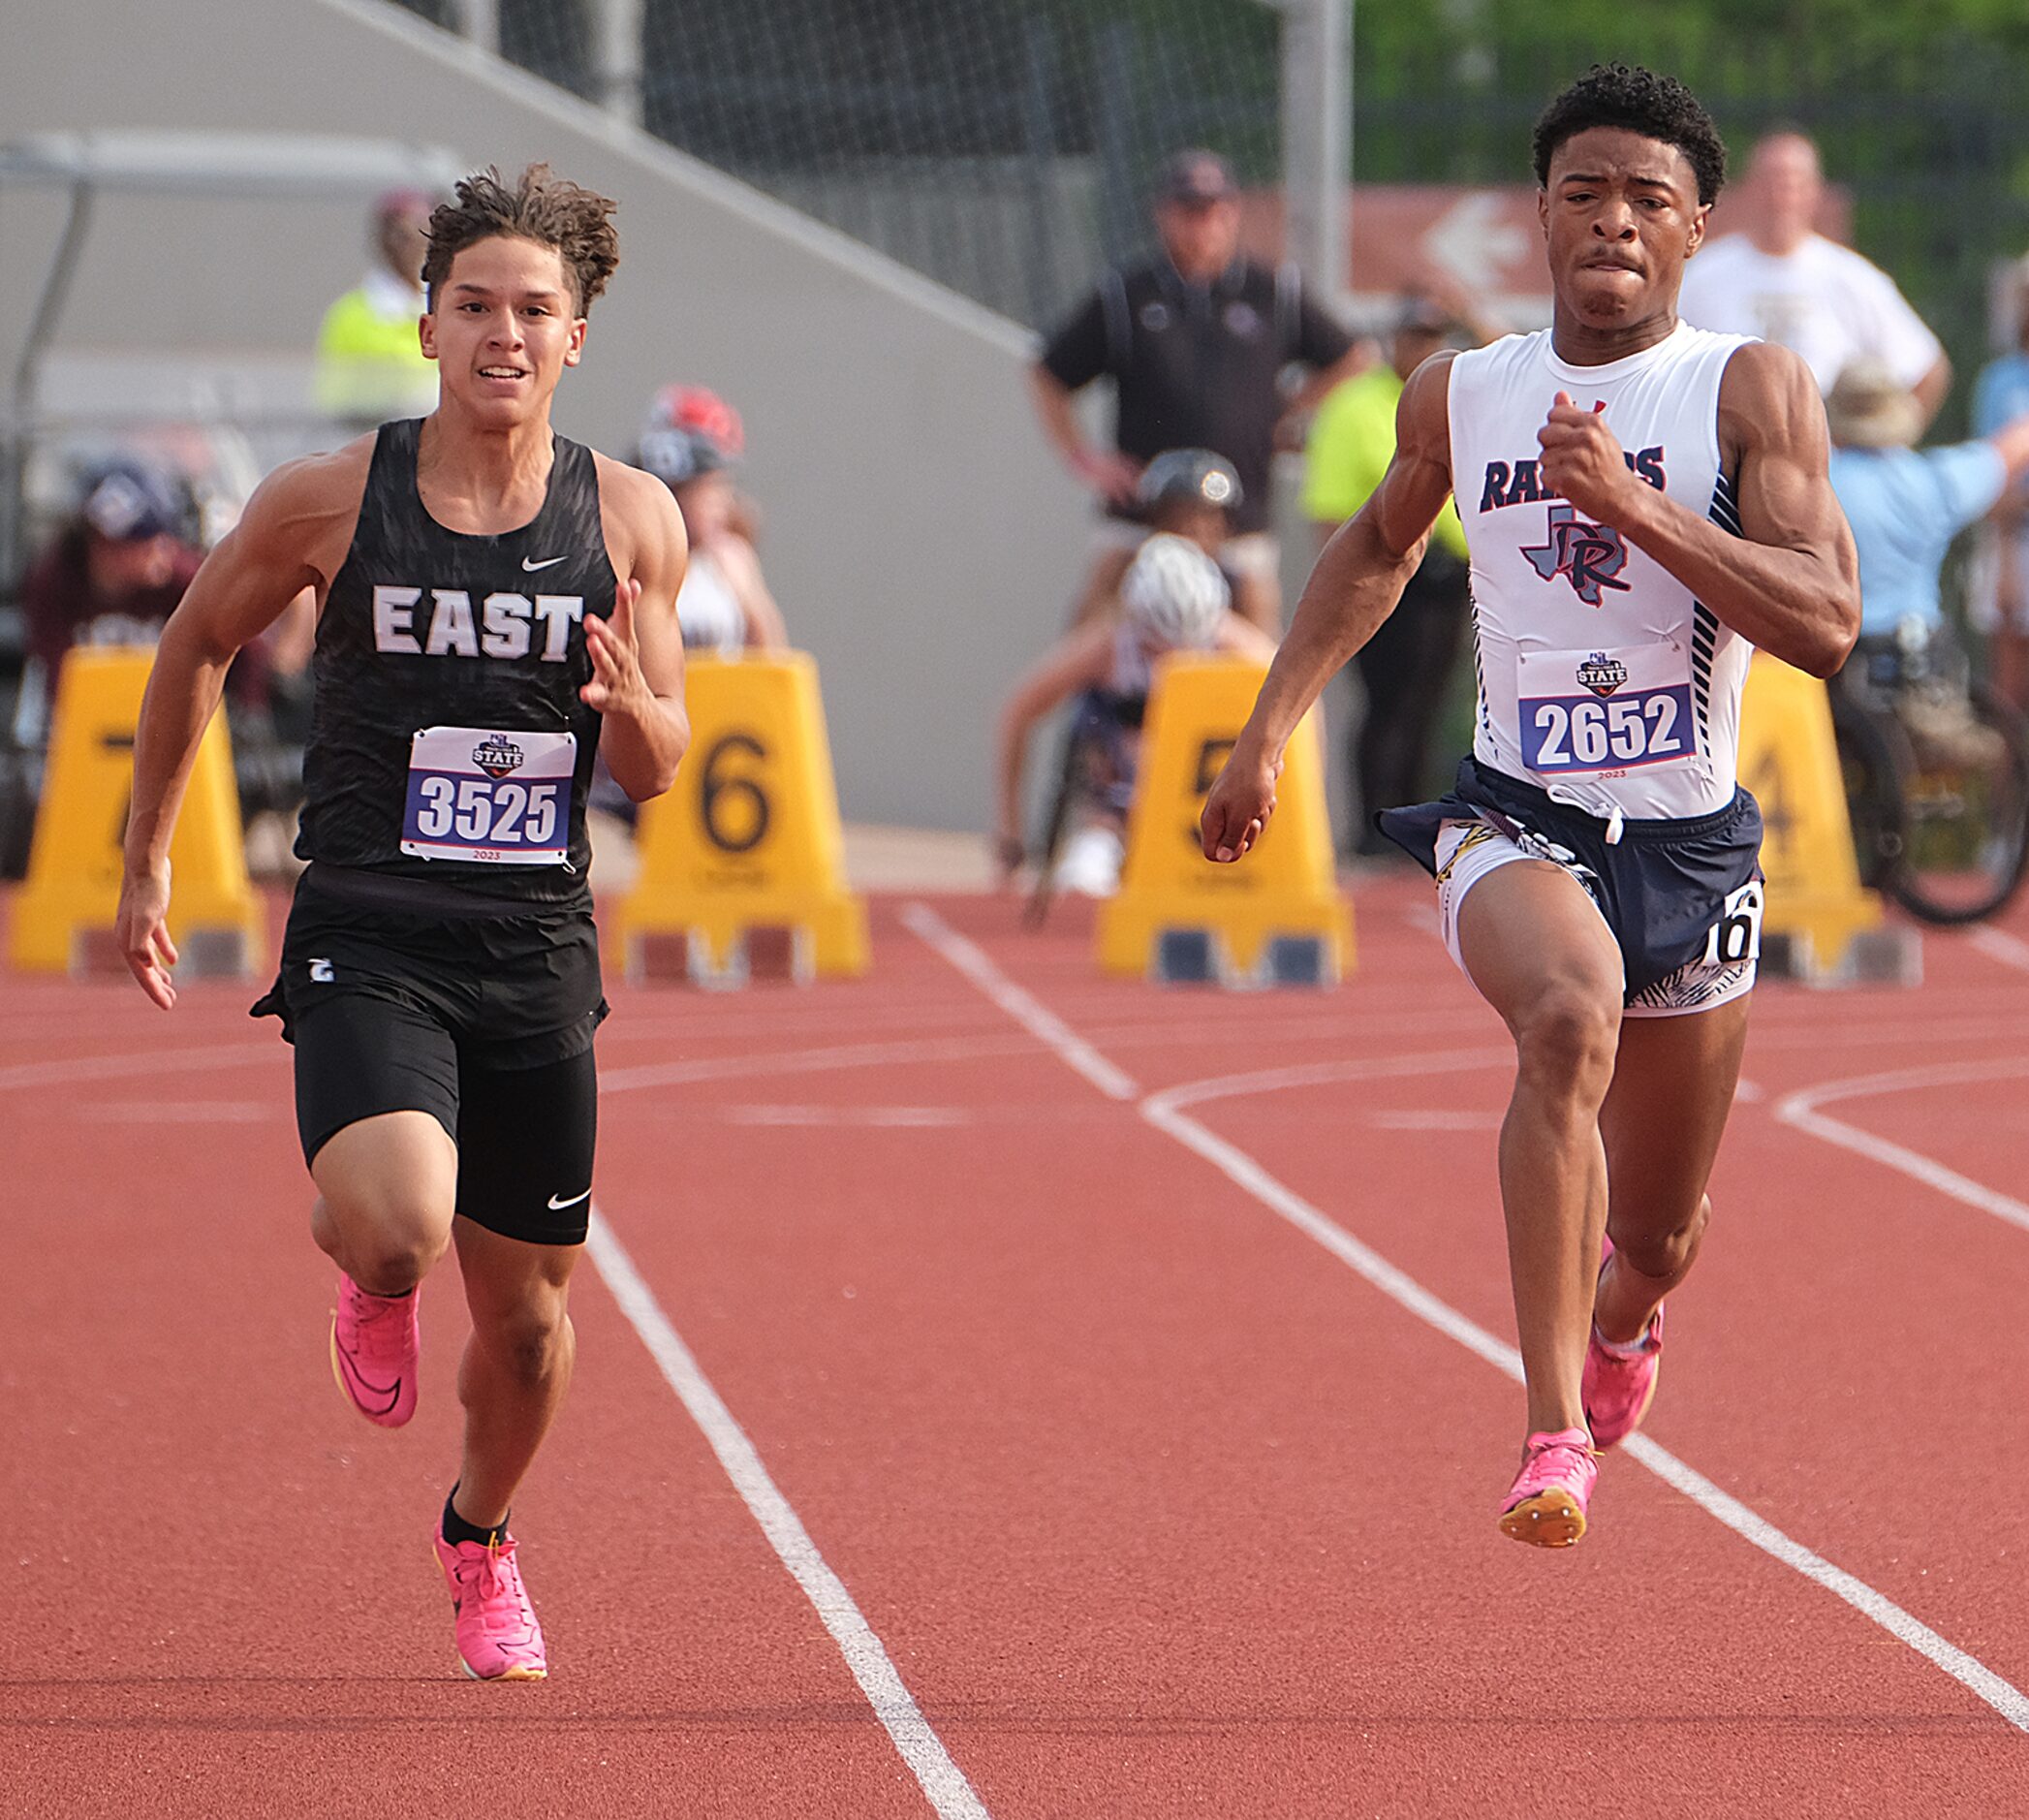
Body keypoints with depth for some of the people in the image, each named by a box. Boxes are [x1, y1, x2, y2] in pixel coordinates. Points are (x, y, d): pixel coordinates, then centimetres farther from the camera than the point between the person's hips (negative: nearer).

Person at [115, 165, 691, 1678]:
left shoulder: (632, 519, 0)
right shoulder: (329, 502, -5)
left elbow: (658, 773, 7)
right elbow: (197, 646, 12)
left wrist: (634, 708, -17)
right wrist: (145, 862, 15)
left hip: (538, 947, 2)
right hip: (367, 937, -2)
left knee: (526, 1318, 10)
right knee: (395, 1230, -28)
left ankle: (481, 1539, 42)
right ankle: (371, 1290, 12)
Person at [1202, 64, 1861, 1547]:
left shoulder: (1751, 391, -7)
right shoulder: (1459, 398, 3)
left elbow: (1825, 625, -19)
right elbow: (1377, 552, 25)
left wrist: (1633, 502, -25)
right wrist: (1269, 731, 18)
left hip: (1694, 843, 0)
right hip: (1515, 820, 0)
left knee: (1656, 1239, 14)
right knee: (1570, 1013, -36)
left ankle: (1619, 1321, 55)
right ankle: (1554, 1430, -39)